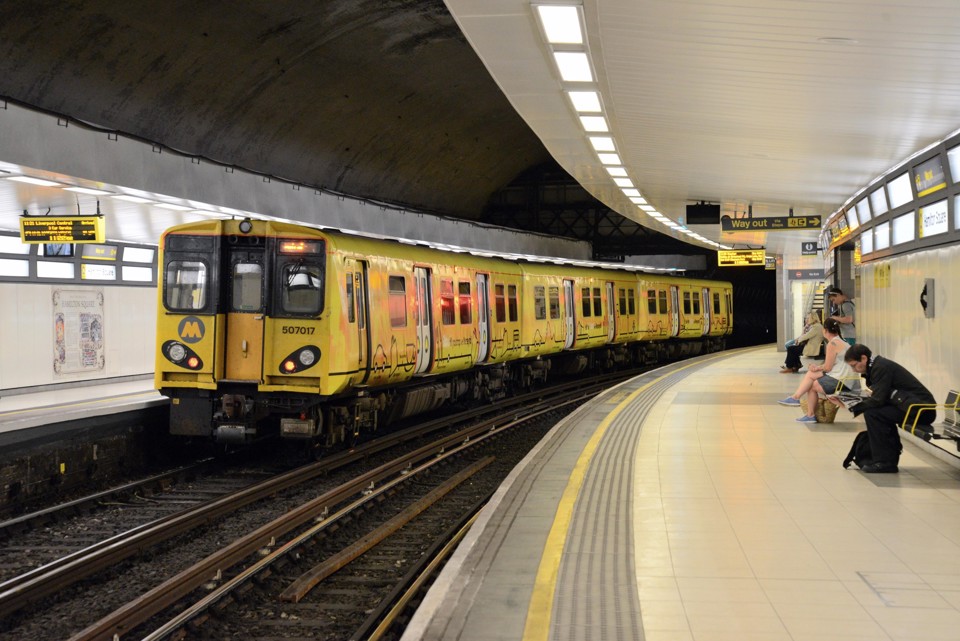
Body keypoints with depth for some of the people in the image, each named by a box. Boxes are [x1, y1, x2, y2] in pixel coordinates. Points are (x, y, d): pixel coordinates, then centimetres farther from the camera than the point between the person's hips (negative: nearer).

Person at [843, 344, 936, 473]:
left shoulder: (881, 367, -14)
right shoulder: (876, 366, 15)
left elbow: (877, 400, -21)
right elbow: (878, 398, 16)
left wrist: (853, 408, -10)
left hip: (922, 410, -10)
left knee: (872, 414, -15)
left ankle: (884, 461, -9)